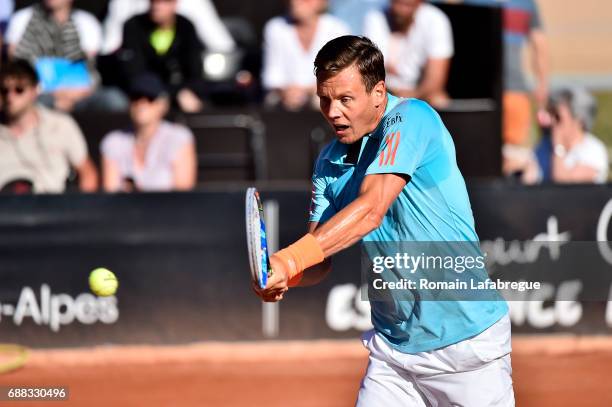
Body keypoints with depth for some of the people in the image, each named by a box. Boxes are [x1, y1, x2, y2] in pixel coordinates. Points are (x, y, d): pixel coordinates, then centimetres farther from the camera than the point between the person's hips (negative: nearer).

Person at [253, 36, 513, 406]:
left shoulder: (411, 119, -15)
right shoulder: (330, 163, 6)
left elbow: (370, 210, -28)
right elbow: (321, 260, 4)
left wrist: (289, 261, -36)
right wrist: (283, 277, -20)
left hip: (466, 342, -6)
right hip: (393, 345, 6)